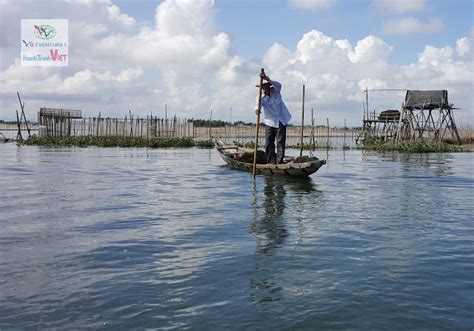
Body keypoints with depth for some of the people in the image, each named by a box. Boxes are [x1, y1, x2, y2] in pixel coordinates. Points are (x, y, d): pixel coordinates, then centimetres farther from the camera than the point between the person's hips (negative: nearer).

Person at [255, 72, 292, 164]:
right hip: (269, 122, 0)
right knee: (269, 143, -2)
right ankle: (271, 163, 4)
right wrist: (257, 109, -52)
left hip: (281, 121, 0)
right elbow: (258, 104, -26)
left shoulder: (275, 91, -5)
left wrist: (267, 79, -45)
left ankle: (279, 162, -3)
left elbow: (278, 85, -27)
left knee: (281, 142, -5)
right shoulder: (260, 97, -6)